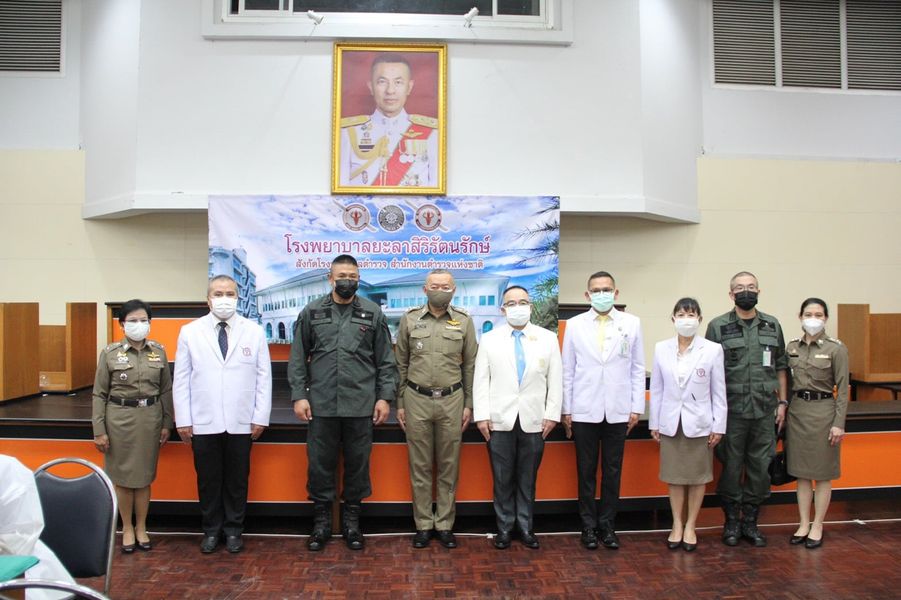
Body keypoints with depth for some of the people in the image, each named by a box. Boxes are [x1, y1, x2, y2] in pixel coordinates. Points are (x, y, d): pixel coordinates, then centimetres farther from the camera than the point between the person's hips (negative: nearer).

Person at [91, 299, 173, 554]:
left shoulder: (159, 351, 3)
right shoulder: (110, 353, -3)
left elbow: (166, 390, 7)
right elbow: (99, 394, -1)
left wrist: (167, 423, 5)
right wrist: (99, 430, -5)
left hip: (150, 417, 2)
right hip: (119, 418, -1)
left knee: (144, 476, 9)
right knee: (122, 477, 7)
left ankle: (141, 528, 24)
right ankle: (127, 529, 23)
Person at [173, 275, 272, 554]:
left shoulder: (254, 332, 1)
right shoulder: (190, 332, 2)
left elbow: (264, 377, 1)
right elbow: (181, 379, 3)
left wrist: (261, 417, -3)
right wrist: (183, 420, -1)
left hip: (241, 423, 0)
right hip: (203, 423, 0)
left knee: (237, 480, 10)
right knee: (208, 480, 11)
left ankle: (233, 530, 26)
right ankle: (211, 531, 28)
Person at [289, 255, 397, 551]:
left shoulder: (373, 313, 4)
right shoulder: (311, 312, 5)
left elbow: (386, 360, 4)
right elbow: (298, 358, 5)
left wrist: (384, 397, -2)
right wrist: (299, 395, -2)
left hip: (361, 405, 0)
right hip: (321, 404, 0)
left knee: (358, 464, 9)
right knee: (320, 465, 8)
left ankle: (352, 521, 25)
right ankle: (321, 522, 24)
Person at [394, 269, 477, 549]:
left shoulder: (464, 321, 2)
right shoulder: (410, 319, 2)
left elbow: (470, 365, 5)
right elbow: (401, 363, 6)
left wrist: (468, 404, 3)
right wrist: (400, 403, 4)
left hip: (451, 400, 0)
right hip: (417, 400, 0)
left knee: (448, 466, 8)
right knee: (420, 466, 8)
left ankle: (445, 524, 20)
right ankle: (423, 524, 20)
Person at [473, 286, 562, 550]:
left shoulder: (548, 338, 6)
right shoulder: (489, 339, 5)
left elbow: (556, 379, 4)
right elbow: (481, 380, 2)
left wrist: (552, 414, -2)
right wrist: (481, 416, -4)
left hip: (534, 421, 1)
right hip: (500, 420, 0)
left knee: (528, 478, 9)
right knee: (502, 479, 6)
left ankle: (526, 527, 22)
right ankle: (504, 527, 19)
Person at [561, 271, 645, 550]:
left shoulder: (631, 323, 2)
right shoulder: (575, 325, 1)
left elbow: (638, 368, 4)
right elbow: (567, 370, 3)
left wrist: (637, 408, 1)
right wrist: (565, 409, 1)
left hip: (618, 411, 1)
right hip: (584, 411, 0)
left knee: (613, 471, 9)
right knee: (586, 471, 8)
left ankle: (607, 525, 23)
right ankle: (589, 525, 21)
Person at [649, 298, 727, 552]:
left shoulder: (713, 349, -5)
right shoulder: (661, 349, 0)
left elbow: (719, 391, -2)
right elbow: (656, 388, 3)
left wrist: (719, 426, -4)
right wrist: (654, 423, 3)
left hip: (699, 423, -1)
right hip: (670, 423, 1)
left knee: (697, 477, 9)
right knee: (674, 477, 9)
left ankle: (690, 527, 22)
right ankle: (677, 525, 23)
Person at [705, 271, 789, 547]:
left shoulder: (772, 326, 8)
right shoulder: (717, 327, -2)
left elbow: (780, 367, 13)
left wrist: (782, 402, 8)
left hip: (764, 411, 3)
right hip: (731, 411, -3)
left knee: (761, 468, 8)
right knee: (731, 468, 6)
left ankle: (750, 521, 24)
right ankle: (732, 521, 21)